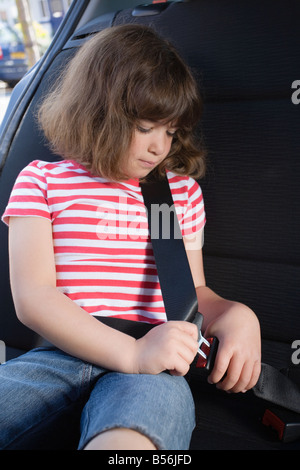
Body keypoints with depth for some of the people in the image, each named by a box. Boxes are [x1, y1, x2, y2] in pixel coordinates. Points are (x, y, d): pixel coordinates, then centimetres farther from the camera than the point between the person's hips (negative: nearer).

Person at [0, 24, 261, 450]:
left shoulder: (182, 190, 18)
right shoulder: (42, 181, 7)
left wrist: (235, 316, -1)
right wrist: (132, 352, -17)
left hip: (151, 367, 0)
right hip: (61, 355, 1)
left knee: (126, 439, -37)